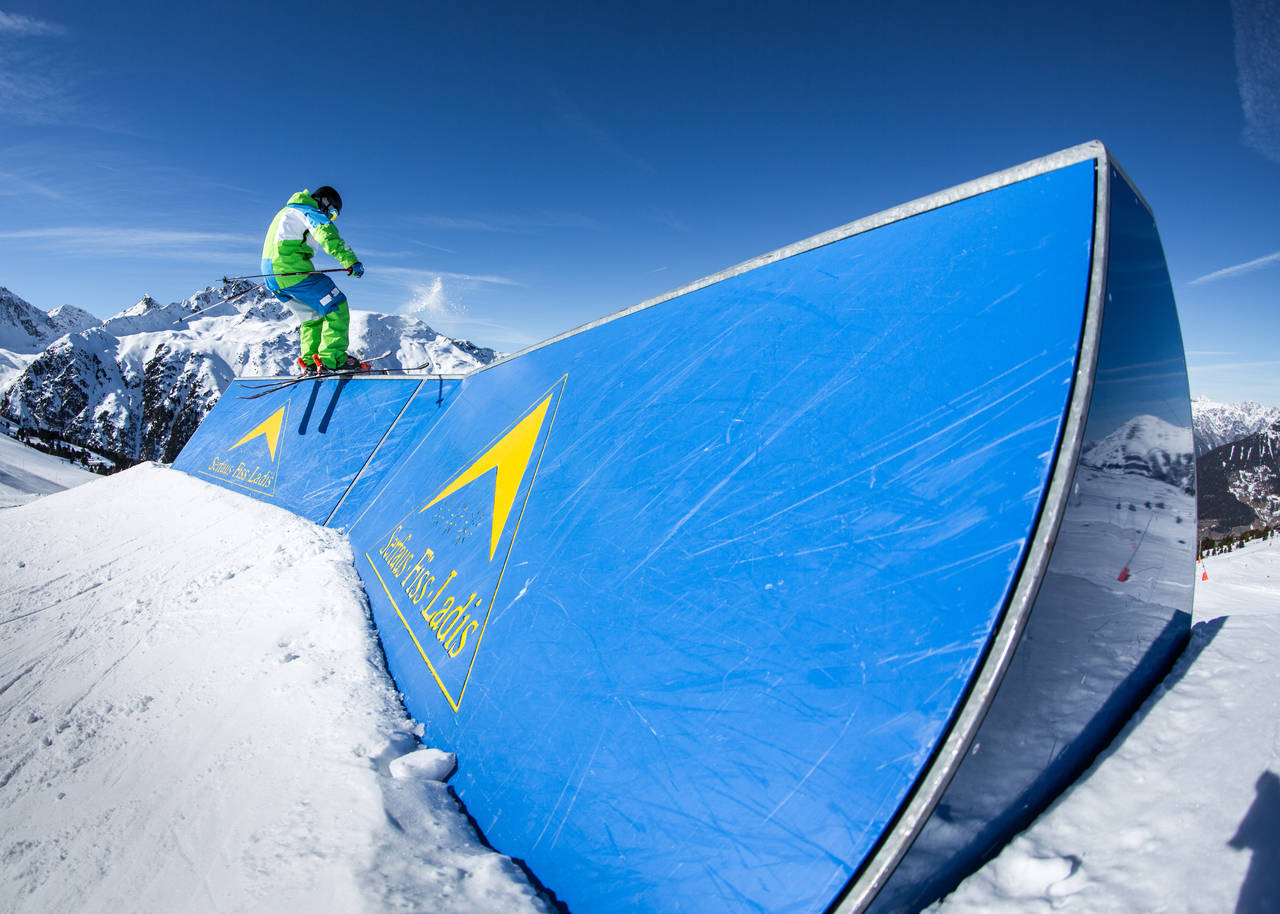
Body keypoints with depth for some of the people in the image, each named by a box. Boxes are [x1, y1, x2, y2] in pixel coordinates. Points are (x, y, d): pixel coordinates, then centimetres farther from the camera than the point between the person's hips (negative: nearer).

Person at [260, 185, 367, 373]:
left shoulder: (288, 211, 32)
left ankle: (310, 362, 14)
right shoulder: (309, 211, 1)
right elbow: (327, 234, -21)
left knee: (313, 314, 19)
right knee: (336, 306, -11)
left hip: (271, 273, 10)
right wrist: (351, 260, -33)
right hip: (290, 268, -10)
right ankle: (332, 358, -22)